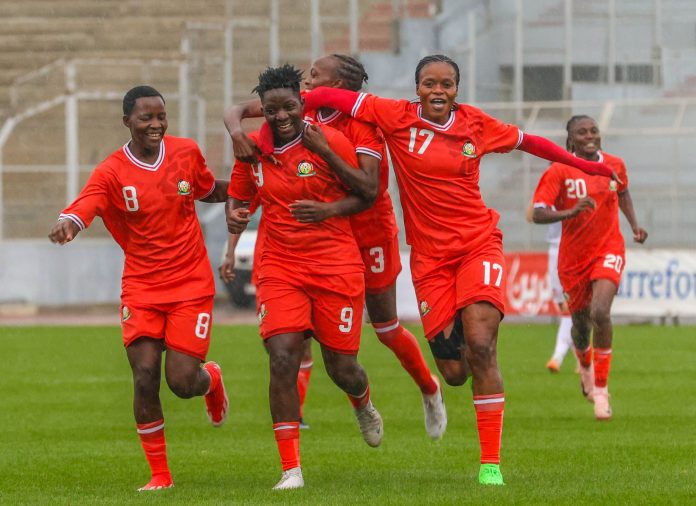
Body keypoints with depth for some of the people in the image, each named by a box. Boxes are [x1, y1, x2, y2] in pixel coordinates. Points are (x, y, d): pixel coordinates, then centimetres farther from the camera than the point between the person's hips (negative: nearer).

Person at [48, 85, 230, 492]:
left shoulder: (187, 153, 0)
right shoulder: (112, 172, -9)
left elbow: (207, 189, 21)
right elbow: (84, 207, -27)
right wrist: (67, 224, -50)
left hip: (191, 283, 0)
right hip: (141, 287, 0)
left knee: (182, 381, -9)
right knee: (145, 374, -12)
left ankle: (211, 379, 31)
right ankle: (160, 474, 3)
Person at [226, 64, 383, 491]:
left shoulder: (329, 141, -7)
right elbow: (239, 195, 18)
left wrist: (327, 210, -18)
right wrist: (235, 216, -4)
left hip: (336, 266, -2)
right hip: (280, 267, 2)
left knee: (342, 367, 4)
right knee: (282, 357, -16)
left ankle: (365, 408, 45)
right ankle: (291, 469, -12)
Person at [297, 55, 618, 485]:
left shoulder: (476, 124, 1)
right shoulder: (398, 117, -4)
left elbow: (526, 141, 18)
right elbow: (329, 97, -5)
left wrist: (584, 165, 26)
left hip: (479, 245, 0)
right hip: (430, 256, 0)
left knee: (480, 346, -20)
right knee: (454, 372, -1)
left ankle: (491, 462, -14)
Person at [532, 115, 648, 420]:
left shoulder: (615, 165, -1)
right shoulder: (559, 171, -12)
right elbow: (537, 214, -20)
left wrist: (634, 225, 10)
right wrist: (570, 213, -36)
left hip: (608, 251, 0)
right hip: (574, 256, 0)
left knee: (600, 312, -24)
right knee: (580, 323, 13)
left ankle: (601, 389, -13)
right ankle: (585, 366, 51)